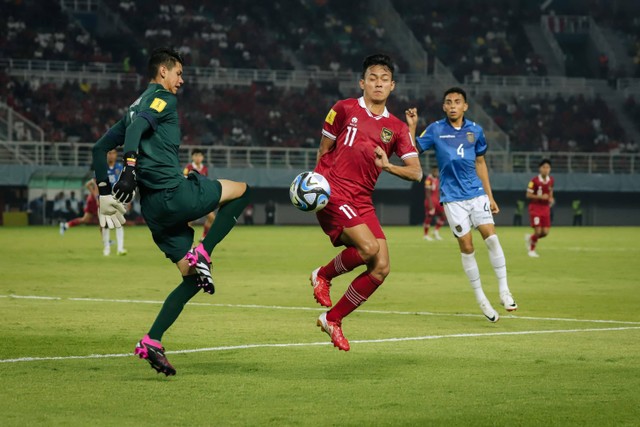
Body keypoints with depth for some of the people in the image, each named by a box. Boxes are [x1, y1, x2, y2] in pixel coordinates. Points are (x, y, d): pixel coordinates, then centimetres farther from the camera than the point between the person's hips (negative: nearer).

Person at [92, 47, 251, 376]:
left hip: (153, 207, 8)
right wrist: (130, 167, -34)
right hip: (175, 192, -8)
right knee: (242, 191, 10)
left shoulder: (136, 106, 25)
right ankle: (202, 254, -5)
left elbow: (100, 148, 25)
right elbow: (138, 127, -20)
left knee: (192, 277, 12)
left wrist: (105, 192, 22)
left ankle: (152, 342, -1)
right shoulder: (162, 98, 0)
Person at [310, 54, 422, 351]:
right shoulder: (344, 110, 3)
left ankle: (332, 319, 9)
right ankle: (323, 275, 2)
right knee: (368, 248, -27)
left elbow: (416, 172, 4)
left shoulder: (396, 128, 12)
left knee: (381, 268, -6)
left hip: (362, 201, 5)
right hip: (332, 193, -5)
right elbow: (323, 151, 10)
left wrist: (387, 165, -13)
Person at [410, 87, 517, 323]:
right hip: (453, 197, -2)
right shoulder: (435, 130, -1)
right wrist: (411, 126, -15)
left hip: (476, 193, 2)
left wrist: (490, 196, 15)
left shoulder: (475, 131, 7)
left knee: (491, 238, -11)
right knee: (466, 247, -3)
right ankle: (481, 299, 8)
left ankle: (504, 291, -1)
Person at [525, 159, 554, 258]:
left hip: (546, 208, 5)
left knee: (545, 232, -2)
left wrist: (551, 198, 1)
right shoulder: (534, 181, -13)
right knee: (538, 231, -11)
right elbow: (528, 195, -11)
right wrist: (540, 197, -23)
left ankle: (530, 238, 29)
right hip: (535, 208, -5)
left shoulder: (551, 180, 4)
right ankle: (531, 250, 14)